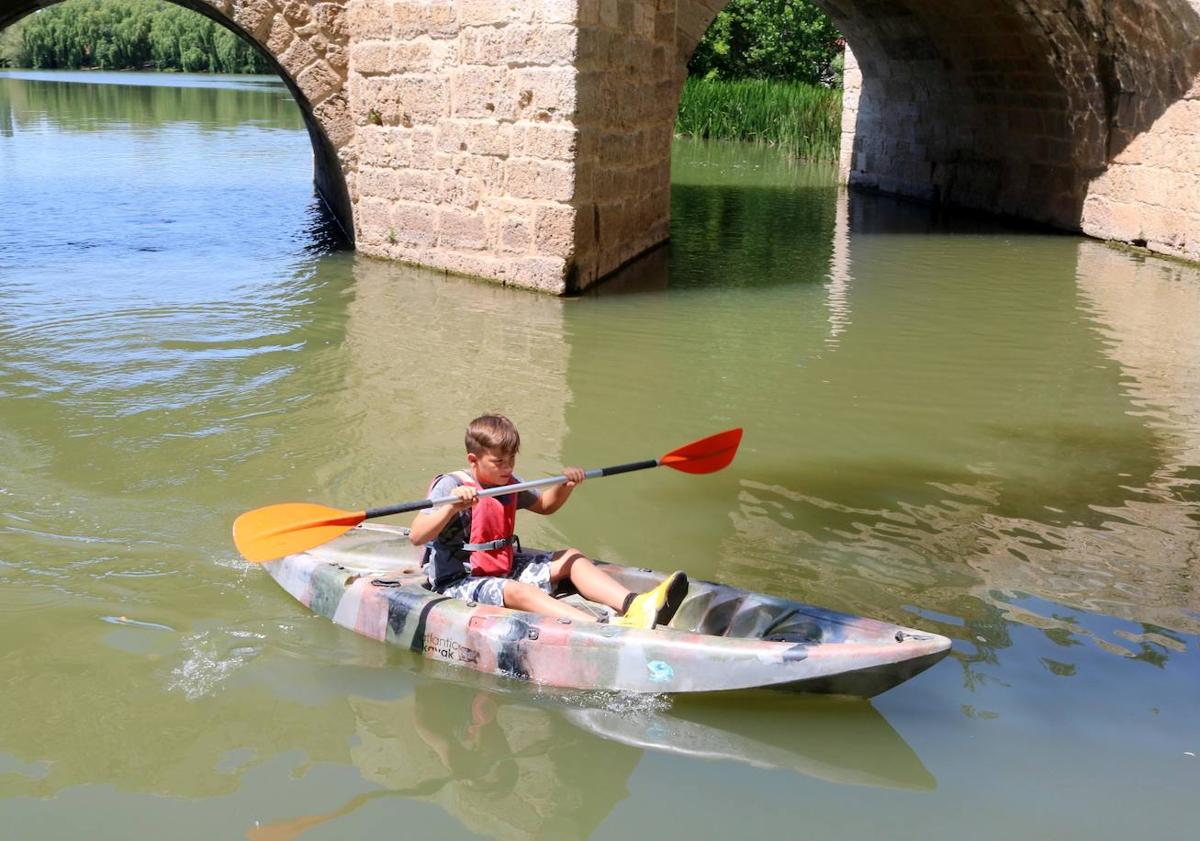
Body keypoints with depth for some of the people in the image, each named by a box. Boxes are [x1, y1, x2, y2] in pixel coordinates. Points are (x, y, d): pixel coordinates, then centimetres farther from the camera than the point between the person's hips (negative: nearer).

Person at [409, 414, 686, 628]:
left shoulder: (508, 483, 8)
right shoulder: (450, 485, -15)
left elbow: (544, 505, 26)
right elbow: (416, 537, -26)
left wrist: (565, 486, 6)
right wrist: (452, 507, -41)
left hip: (505, 569, 9)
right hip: (459, 582, -9)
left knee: (571, 558, 0)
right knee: (518, 591, -35)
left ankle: (634, 606, -24)